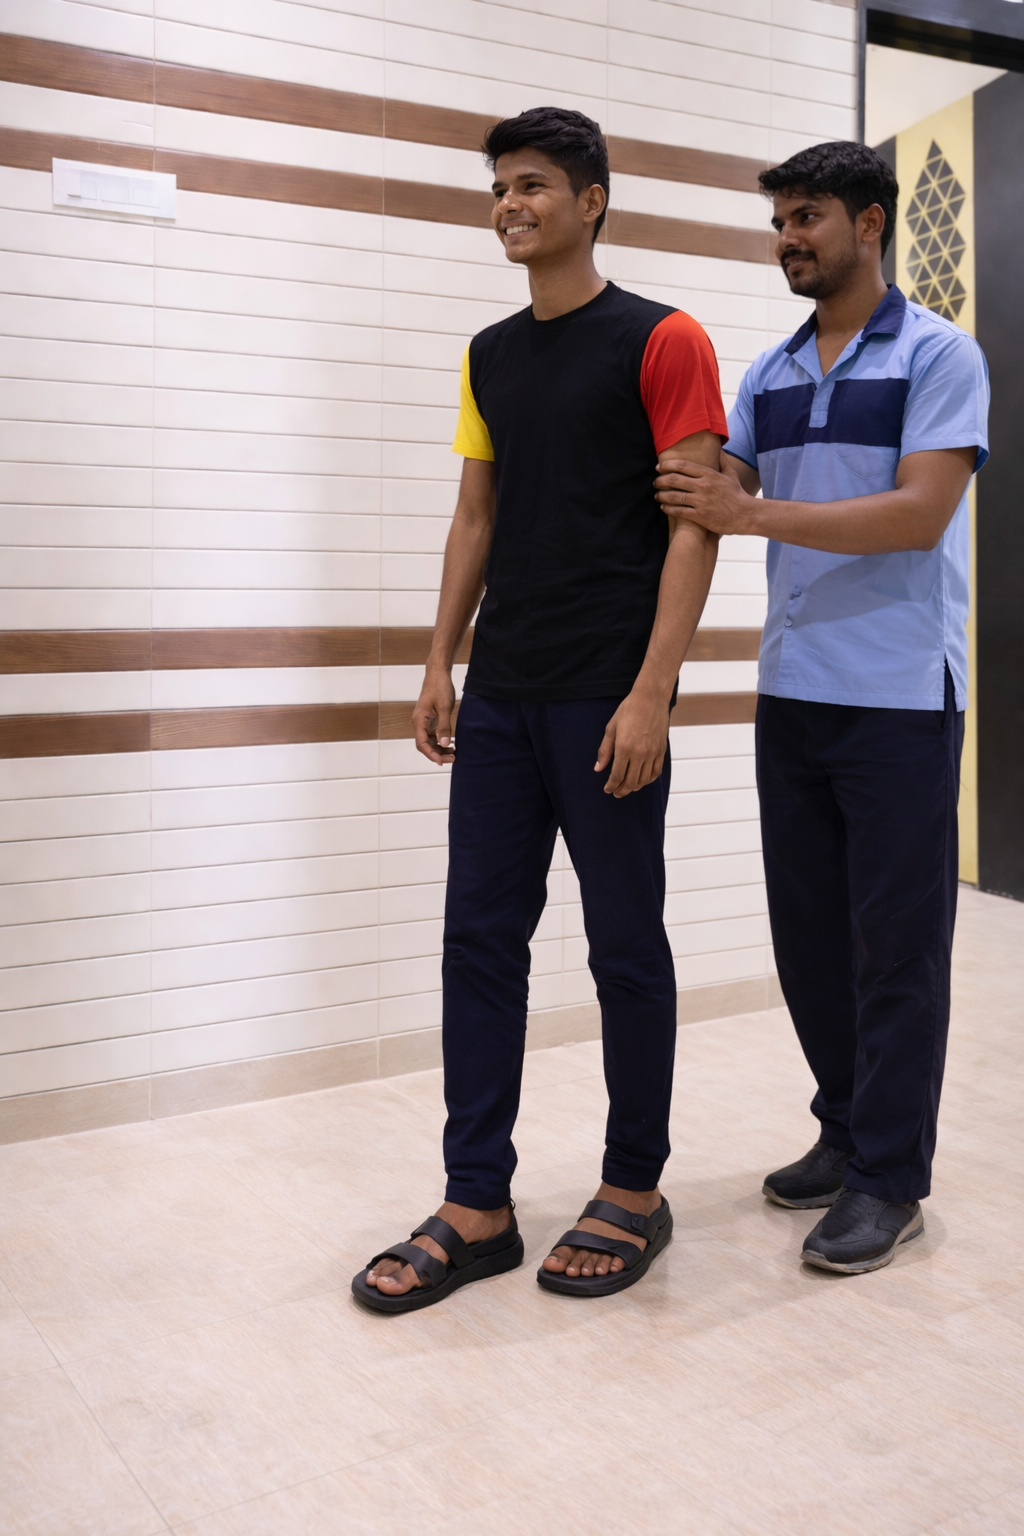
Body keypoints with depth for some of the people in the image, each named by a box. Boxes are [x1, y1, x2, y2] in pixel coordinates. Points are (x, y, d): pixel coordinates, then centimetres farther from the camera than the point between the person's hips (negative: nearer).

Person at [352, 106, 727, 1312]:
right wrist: (441, 663, 9)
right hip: (500, 697, 6)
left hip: (604, 703, -6)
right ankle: (476, 1210, 16)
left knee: (625, 948, 4)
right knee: (479, 939, 5)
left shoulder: (660, 343, -4)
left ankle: (634, 1195, 21)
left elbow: (695, 524, -9)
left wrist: (650, 694, -16)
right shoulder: (491, 356, 15)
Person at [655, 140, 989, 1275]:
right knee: (807, 928, 11)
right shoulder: (769, 375, 15)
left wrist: (755, 515, -22)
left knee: (894, 941, 0)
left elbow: (920, 512, -16)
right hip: (790, 691, 6)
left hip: (898, 694, -6)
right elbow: (724, 499, 12)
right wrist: (699, 503, -10)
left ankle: (891, 1179, 11)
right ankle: (846, 1132, 26)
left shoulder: (938, 356, -3)